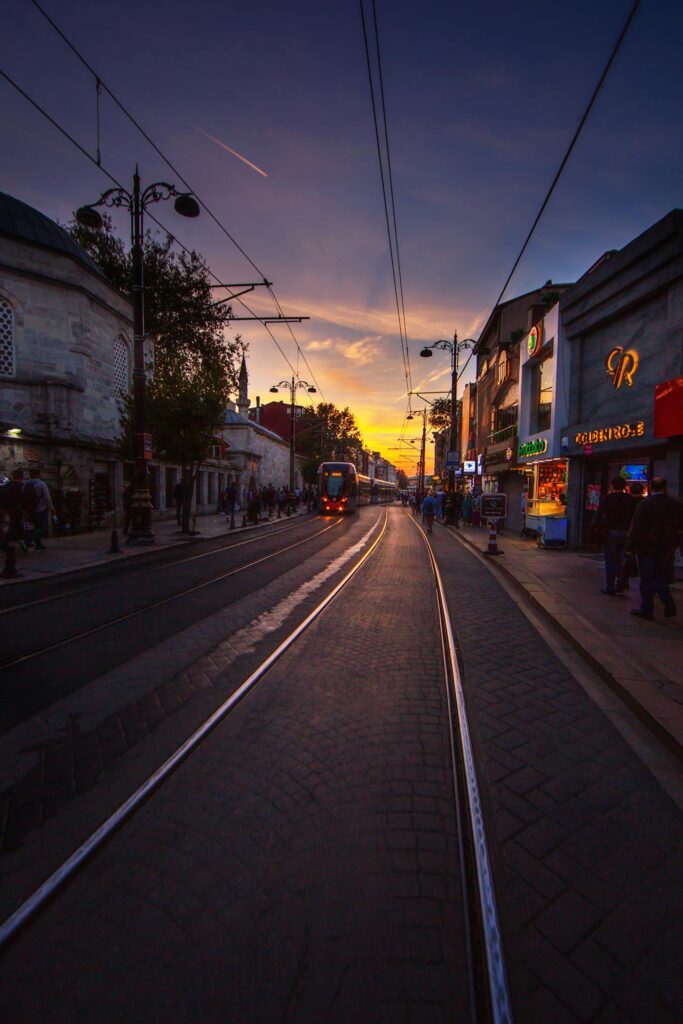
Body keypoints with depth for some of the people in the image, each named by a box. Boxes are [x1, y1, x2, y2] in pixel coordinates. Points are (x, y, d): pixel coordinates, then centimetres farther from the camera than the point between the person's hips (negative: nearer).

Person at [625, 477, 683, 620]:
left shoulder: (645, 504, -12)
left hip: (647, 548, -5)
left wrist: (630, 546, -7)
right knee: (660, 576, 19)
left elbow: (636, 528, -13)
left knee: (647, 579, 2)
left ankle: (646, 610, 8)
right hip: (666, 549, 5)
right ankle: (669, 603, 7)